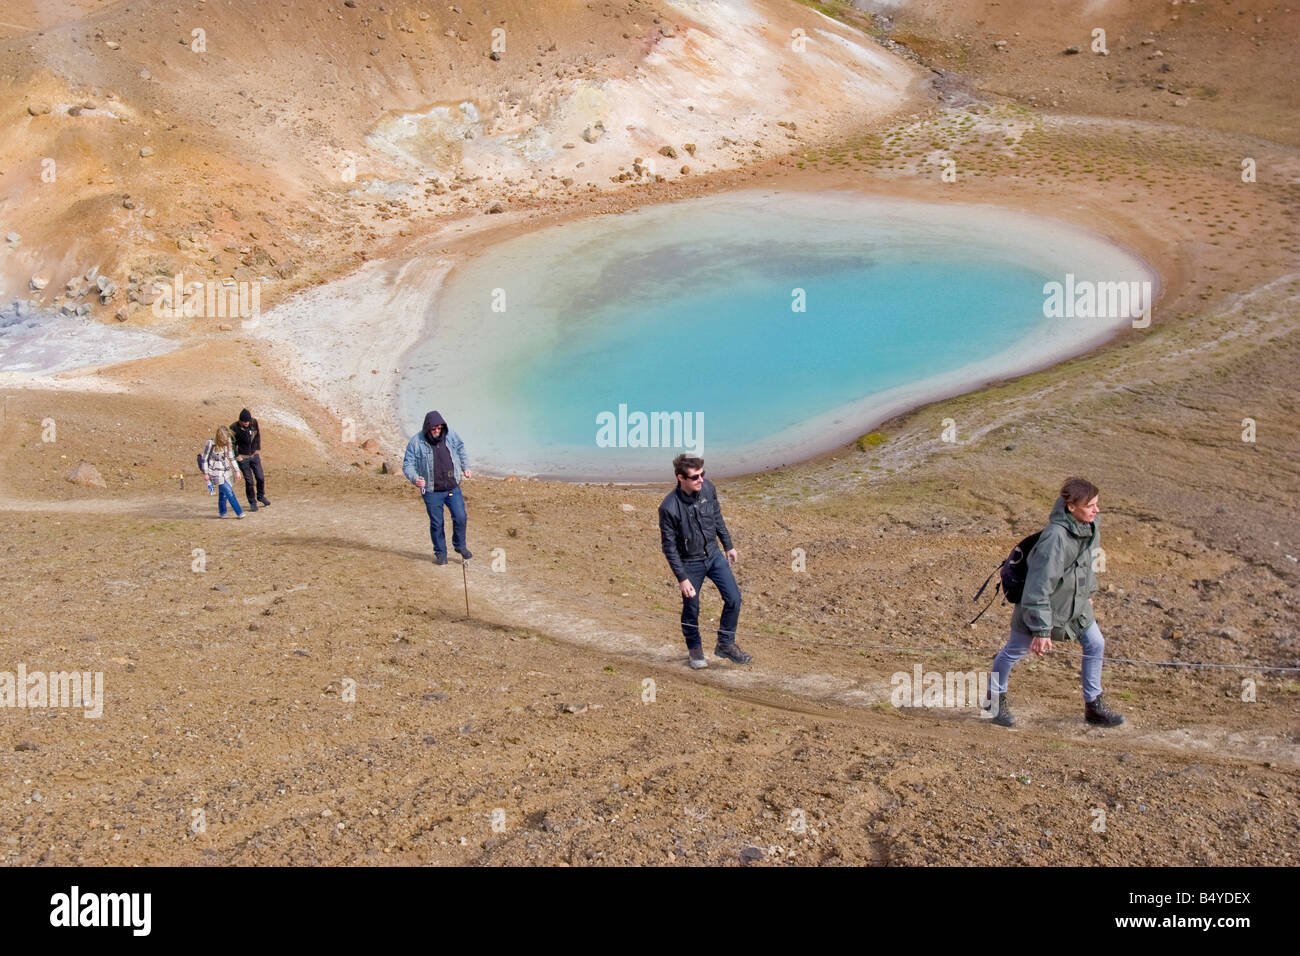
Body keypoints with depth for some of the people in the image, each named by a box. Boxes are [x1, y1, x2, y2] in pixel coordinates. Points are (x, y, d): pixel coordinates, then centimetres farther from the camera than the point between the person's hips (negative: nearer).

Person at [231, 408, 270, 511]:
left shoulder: (254, 422, -7)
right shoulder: (234, 428, -17)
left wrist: (258, 450, 11)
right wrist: (237, 456, -9)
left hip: (254, 455, 3)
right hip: (243, 458, -3)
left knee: (260, 478, 2)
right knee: (249, 481, -2)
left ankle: (261, 496, 27)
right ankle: (252, 502, 14)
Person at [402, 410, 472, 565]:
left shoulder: (450, 434, -1)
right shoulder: (416, 442, -11)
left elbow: (460, 449, 19)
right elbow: (408, 465, -9)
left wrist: (465, 467, 18)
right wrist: (415, 479, -26)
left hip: (453, 487, 2)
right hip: (432, 491, -2)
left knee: (460, 517, -2)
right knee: (436, 523, 4)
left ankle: (460, 546, 22)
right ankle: (440, 553, 21)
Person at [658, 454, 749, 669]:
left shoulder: (708, 488, -12)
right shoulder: (669, 508, -26)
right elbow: (669, 547, -18)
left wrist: (728, 546, 15)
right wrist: (682, 578, -17)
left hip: (714, 554, 5)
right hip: (690, 563, -4)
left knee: (734, 598, 1)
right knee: (691, 610, 9)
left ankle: (725, 644, 20)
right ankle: (695, 649, 34)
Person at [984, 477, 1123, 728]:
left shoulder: (1090, 527, -8)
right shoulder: (1055, 537, -34)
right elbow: (1040, 586, -31)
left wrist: (1088, 592, 25)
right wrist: (1041, 630, -28)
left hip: (1075, 603, 8)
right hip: (1040, 604, -7)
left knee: (1095, 644, 7)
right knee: (1014, 651, 10)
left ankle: (1094, 705, 23)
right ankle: (996, 697, 34)